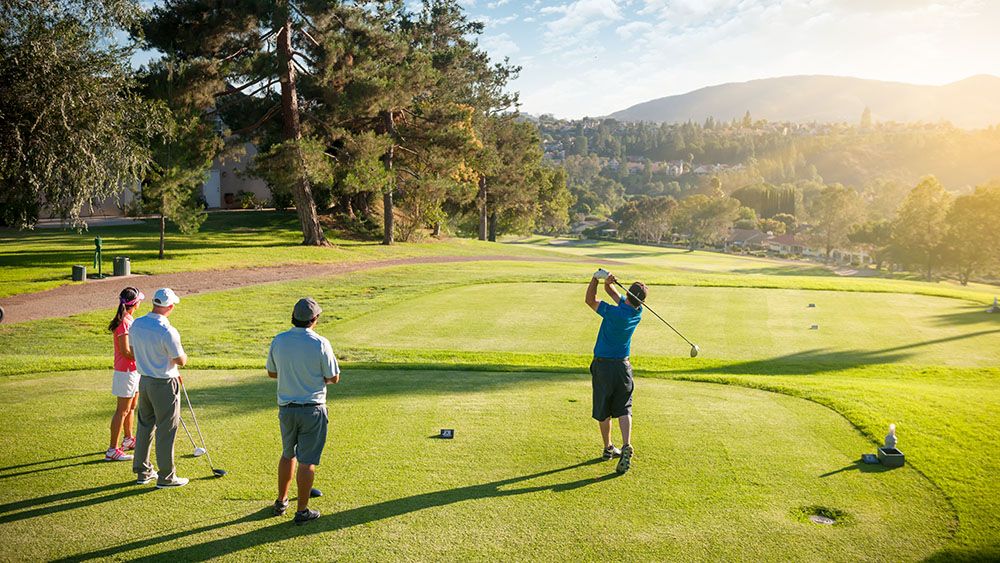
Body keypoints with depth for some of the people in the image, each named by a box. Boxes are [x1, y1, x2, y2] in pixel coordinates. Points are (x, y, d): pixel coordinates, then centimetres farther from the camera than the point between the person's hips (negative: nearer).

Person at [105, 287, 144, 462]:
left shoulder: (127, 320, 8)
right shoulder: (124, 323, -22)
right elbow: (125, 351, -23)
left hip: (133, 370, 10)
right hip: (126, 371, -10)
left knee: (131, 406, 23)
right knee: (122, 411, -3)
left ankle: (128, 439, 40)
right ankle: (112, 450, 3)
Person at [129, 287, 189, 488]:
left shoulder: (136, 324, -2)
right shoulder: (167, 332, -25)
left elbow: (134, 352, 11)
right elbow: (181, 361, -16)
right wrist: (182, 354, 9)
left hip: (144, 380, 7)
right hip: (164, 385, -7)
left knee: (144, 425, 18)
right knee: (166, 430, 3)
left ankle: (143, 472, 27)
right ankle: (166, 477, 12)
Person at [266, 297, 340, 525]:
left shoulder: (278, 341, -3)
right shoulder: (320, 344, -15)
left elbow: (272, 373, 9)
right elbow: (334, 378, -7)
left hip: (286, 408, 4)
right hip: (312, 409, -4)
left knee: (287, 455, 22)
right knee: (307, 461, 4)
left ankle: (281, 502, 32)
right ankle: (302, 511, 13)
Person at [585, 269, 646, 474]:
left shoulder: (615, 313, -21)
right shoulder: (638, 311, -2)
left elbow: (590, 299, -7)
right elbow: (612, 292, 5)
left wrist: (596, 278, -12)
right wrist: (608, 282, -16)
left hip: (602, 365, -4)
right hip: (623, 365, 4)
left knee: (603, 411, 11)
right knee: (623, 409, 4)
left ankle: (608, 448, 23)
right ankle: (626, 446, -16)